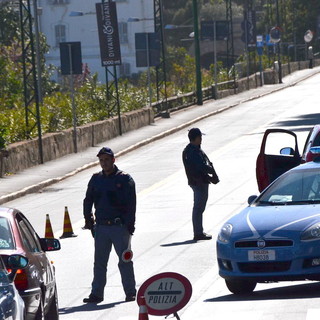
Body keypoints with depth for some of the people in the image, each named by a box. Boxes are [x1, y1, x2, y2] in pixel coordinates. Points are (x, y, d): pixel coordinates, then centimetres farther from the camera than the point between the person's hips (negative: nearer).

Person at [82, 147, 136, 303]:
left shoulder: (124, 179, -3)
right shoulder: (96, 179, 10)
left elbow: (131, 203, -6)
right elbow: (88, 200, 17)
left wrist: (129, 224, -11)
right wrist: (88, 219, 7)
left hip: (120, 226, -4)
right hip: (101, 227, 4)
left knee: (125, 261, 2)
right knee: (99, 261, 6)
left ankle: (130, 292, 10)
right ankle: (96, 293, 10)